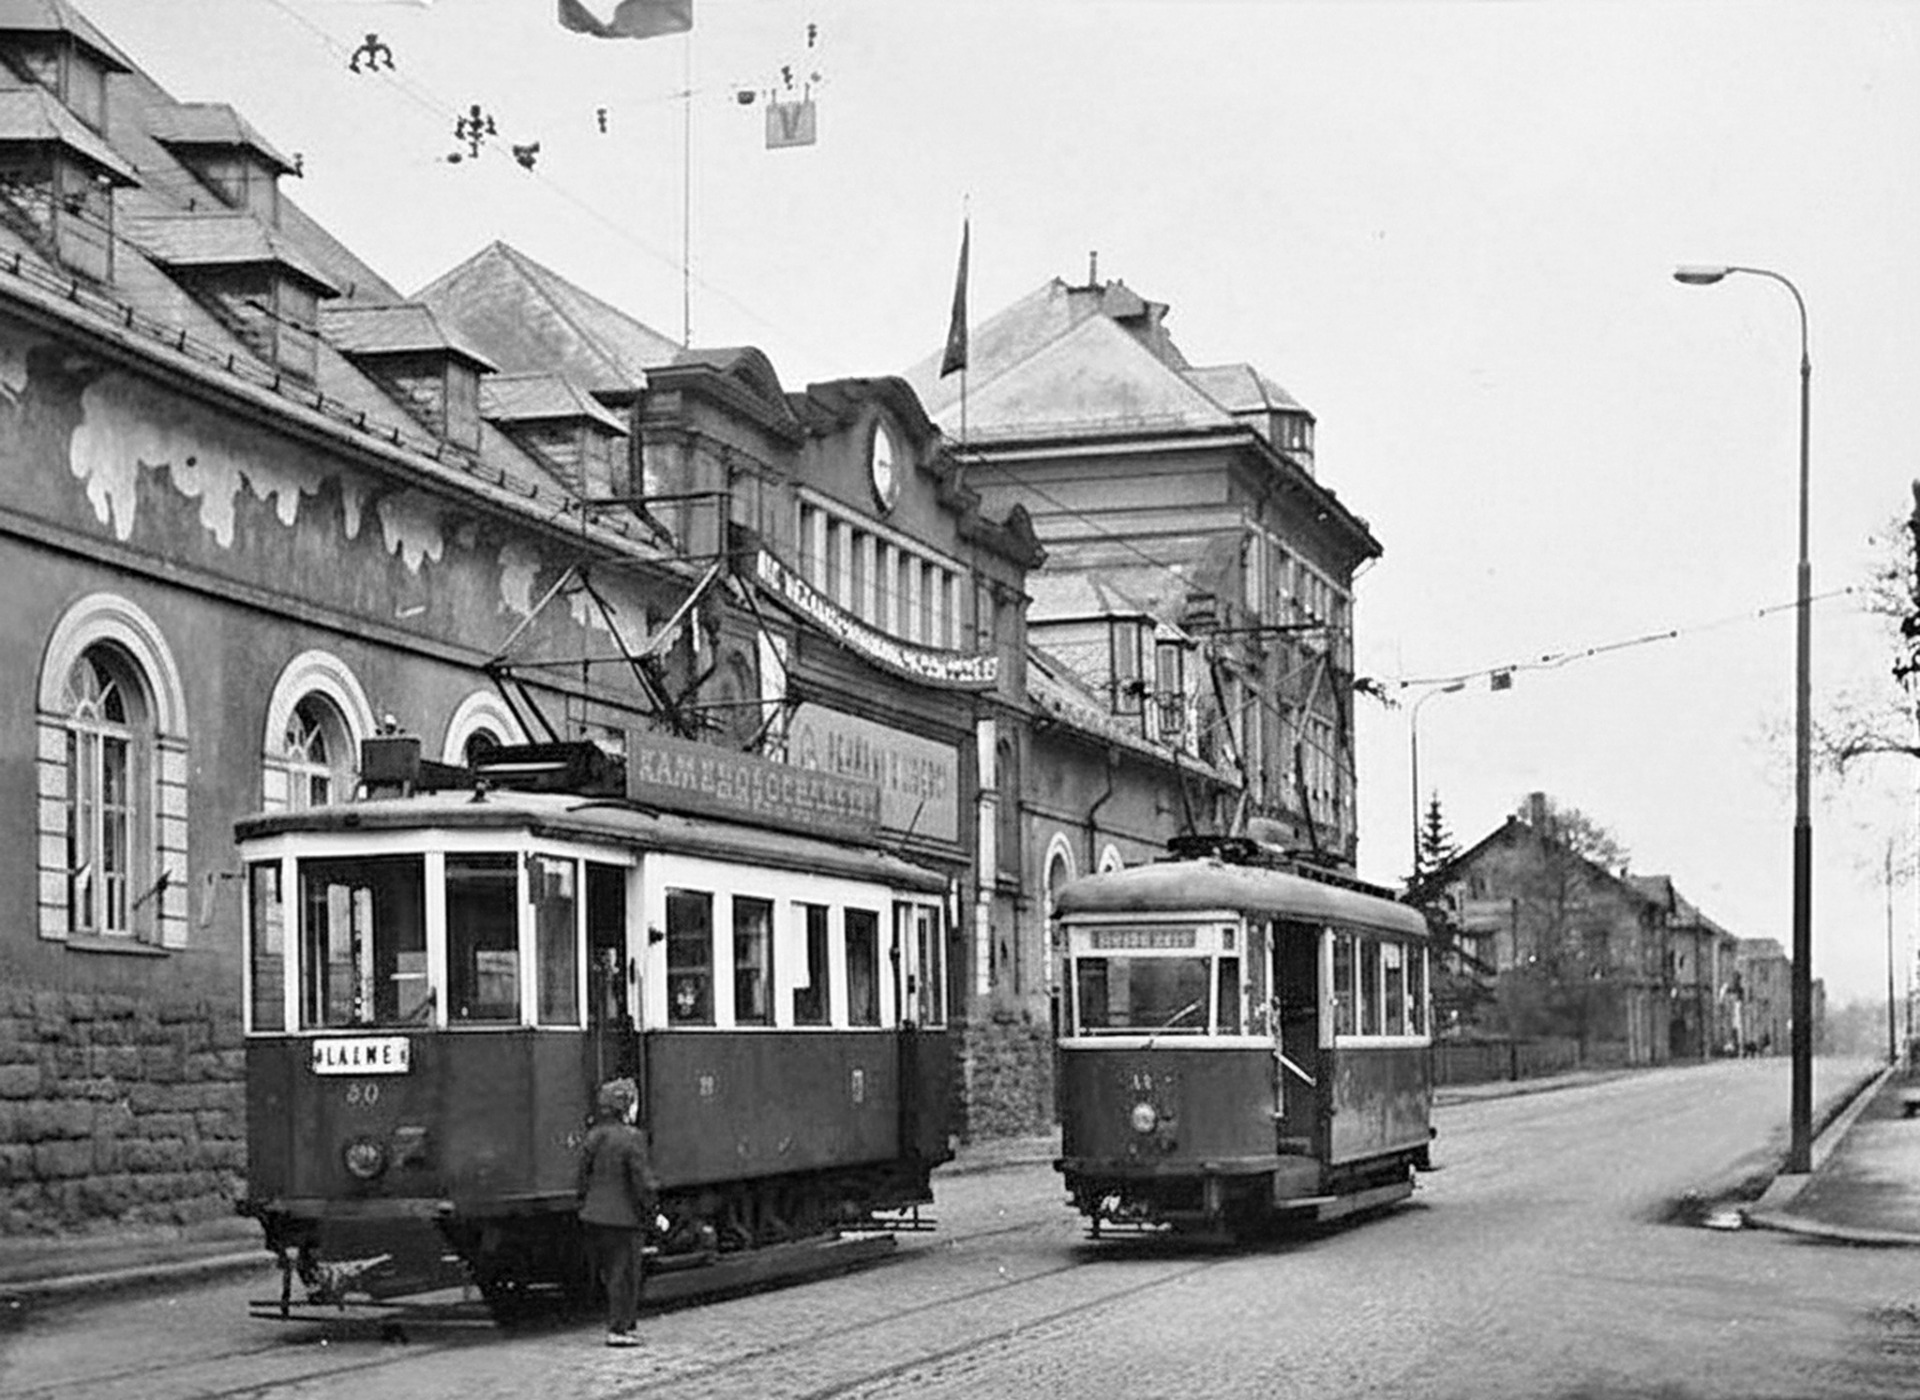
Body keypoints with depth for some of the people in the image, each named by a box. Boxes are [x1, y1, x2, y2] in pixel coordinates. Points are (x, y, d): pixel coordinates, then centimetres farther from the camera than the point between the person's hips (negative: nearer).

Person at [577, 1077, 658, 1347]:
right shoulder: (631, 1138, -15)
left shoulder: (593, 1136, 7)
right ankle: (618, 1329, 4)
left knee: (607, 1274, 15)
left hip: (593, 1216, 7)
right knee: (624, 1274, 2)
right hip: (623, 1218, -7)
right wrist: (652, 1211, -5)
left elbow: (583, 1176, 11)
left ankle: (622, 1324, 22)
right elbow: (644, 1180, -15)